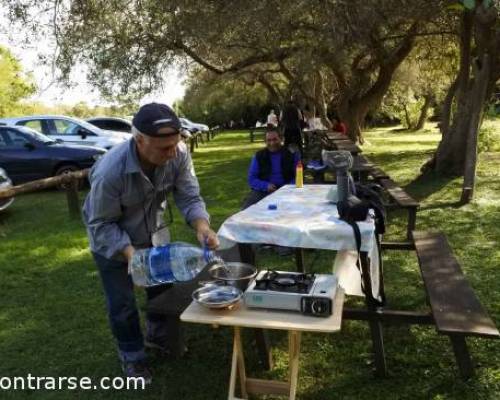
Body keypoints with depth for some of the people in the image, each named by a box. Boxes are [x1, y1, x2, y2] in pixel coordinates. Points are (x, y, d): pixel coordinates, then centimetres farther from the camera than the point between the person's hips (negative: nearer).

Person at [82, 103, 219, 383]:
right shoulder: (110, 171, -39)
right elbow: (101, 224, -28)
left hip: (154, 233, 5)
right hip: (112, 242, -4)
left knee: (165, 288, 20)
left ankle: (159, 336, 49)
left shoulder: (179, 153, -28)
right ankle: (132, 357, 35)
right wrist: (130, 253, -41)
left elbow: (189, 197, -20)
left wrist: (202, 226, -39)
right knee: (122, 305, 7)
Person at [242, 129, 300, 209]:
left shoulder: (292, 154, 7)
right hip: (262, 190, 0)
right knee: (247, 208, -25)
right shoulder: (259, 156, 8)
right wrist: (266, 186, -15)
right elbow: (251, 179, 4)